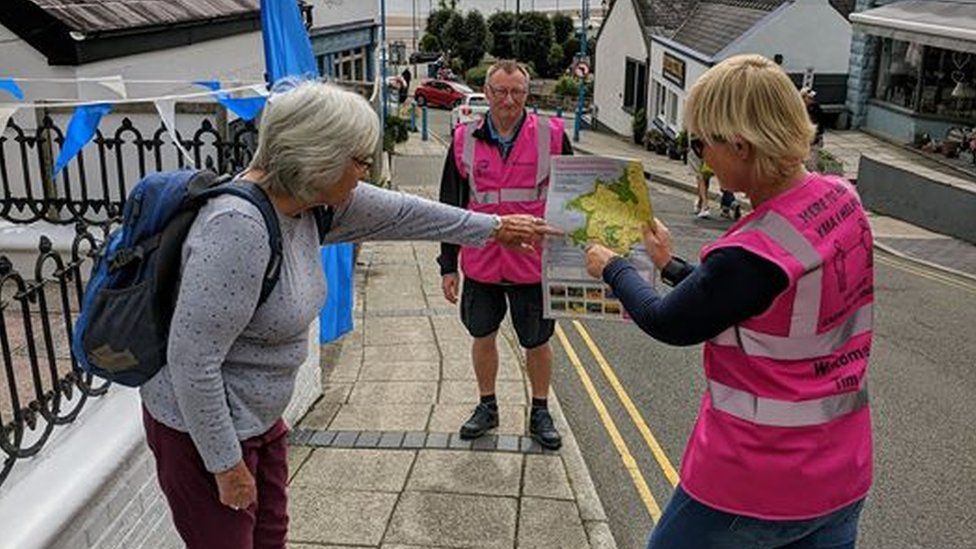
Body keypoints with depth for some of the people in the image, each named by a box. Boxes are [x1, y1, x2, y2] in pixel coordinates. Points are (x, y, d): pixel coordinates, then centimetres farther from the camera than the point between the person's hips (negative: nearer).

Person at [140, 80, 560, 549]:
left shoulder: (310, 200, -5)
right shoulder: (238, 226, -32)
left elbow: (400, 213, 7)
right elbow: (192, 357, -30)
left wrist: (494, 228, 17)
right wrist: (227, 464, -20)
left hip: (259, 419, 8)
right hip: (202, 428, -8)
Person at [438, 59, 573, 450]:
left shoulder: (551, 135, -4)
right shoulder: (465, 140, 0)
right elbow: (450, 207, 6)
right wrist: (448, 265, 5)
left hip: (535, 263, -2)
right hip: (481, 263, 2)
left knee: (537, 342, 11)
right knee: (482, 336, 15)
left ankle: (540, 413, 31)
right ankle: (487, 407, 36)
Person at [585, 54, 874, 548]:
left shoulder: (753, 255, -29)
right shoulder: (842, 198, -4)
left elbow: (668, 323, -11)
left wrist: (612, 268, 6)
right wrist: (672, 266, 15)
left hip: (753, 489, -7)